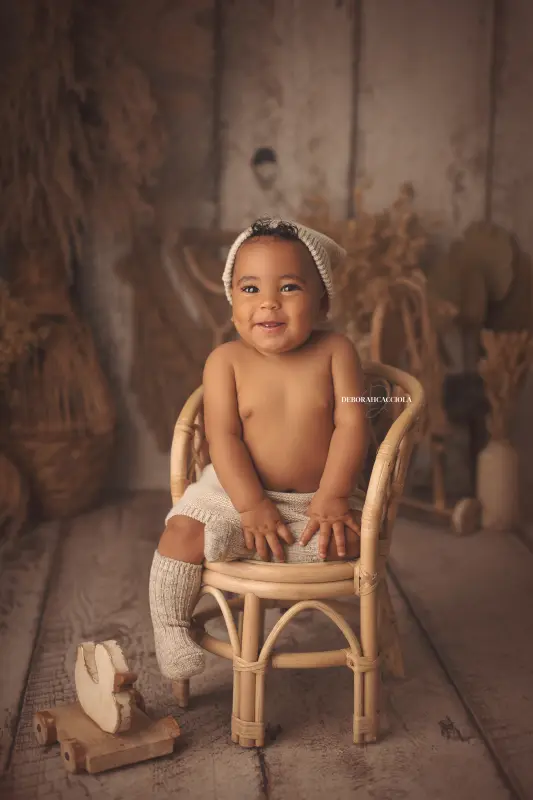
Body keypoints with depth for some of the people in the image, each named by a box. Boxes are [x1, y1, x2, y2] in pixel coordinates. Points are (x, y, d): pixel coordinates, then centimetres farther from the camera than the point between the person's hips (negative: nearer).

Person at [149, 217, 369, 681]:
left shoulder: (335, 351, -6)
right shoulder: (226, 360, -7)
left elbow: (351, 424, -11)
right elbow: (223, 437, -12)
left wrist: (331, 496, -18)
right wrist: (252, 506, -20)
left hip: (317, 497, 1)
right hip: (238, 492, 0)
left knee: (352, 537, -24)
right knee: (183, 532, -20)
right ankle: (170, 628, 5)